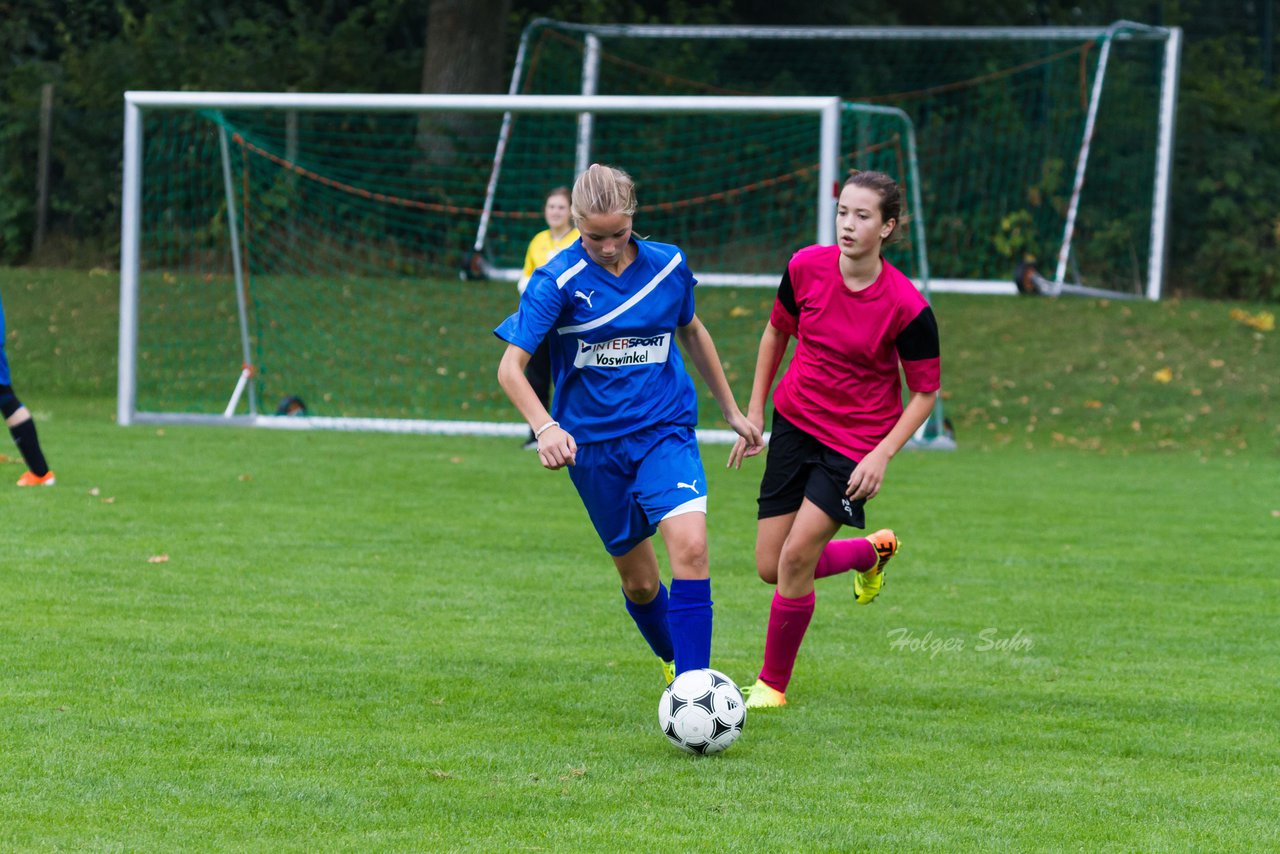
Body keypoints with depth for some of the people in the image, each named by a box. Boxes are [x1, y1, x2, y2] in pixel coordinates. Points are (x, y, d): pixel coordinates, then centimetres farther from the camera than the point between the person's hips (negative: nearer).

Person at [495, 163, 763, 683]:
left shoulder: (667, 265, -2)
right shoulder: (558, 280, -12)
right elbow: (510, 367, -17)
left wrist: (731, 410, 24)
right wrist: (544, 427, -35)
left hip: (666, 430, 1)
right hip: (592, 442, -1)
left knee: (690, 547, -23)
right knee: (638, 580, 9)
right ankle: (673, 660, 39)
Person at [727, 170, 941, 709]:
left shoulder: (907, 307, -19)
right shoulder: (806, 268, -9)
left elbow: (926, 392, -8)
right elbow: (776, 332, 10)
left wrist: (882, 455, -17)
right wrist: (754, 412, 10)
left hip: (857, 442, -5)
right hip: (795, 423, 5)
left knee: (796, 558, -16)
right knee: (771, 568, 5)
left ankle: (773, 683, 5)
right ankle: (872, 550, 36)